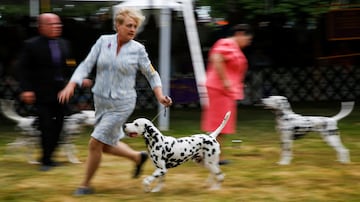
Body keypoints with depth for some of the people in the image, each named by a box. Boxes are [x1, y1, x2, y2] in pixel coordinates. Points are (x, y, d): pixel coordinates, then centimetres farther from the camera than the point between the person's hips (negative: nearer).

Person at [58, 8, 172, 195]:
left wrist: (160, 96, -8)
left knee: (95, 143, -9)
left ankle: (86, 185, 8)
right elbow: (86, 65, -4)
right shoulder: (104, 41, -1)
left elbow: (151, 74, 5)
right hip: (101, 101, 4)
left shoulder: (138, 49, -6)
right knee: (107, 145, 15)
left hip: (121, 104, -4)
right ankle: (138, 157, 40)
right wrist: (71, 85, -18)